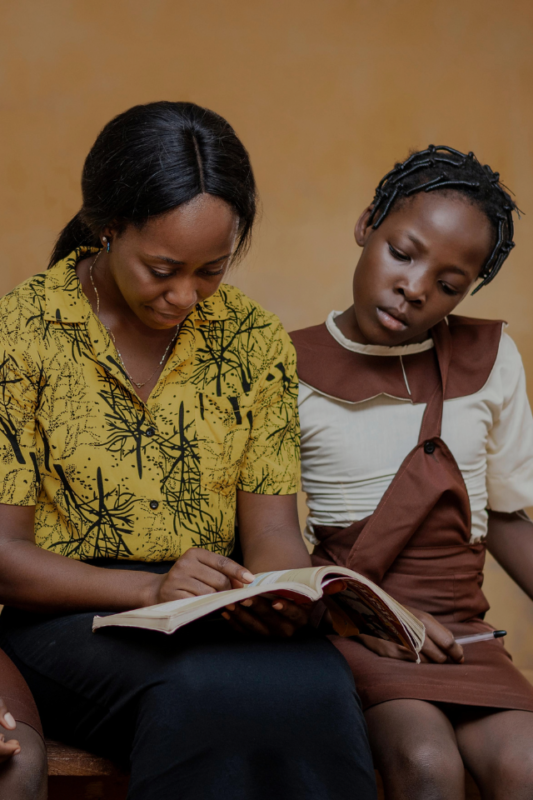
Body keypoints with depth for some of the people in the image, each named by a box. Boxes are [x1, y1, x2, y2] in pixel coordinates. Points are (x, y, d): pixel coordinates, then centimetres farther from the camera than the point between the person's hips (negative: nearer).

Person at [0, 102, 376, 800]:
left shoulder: (256, 341, 7)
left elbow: (271, 526, 6)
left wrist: (285, 593, -19)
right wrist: (152, 589, -23)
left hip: (219, 613, 3)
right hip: (68, 616, -3)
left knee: (315, 682, -32)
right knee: (210, 690, -35)